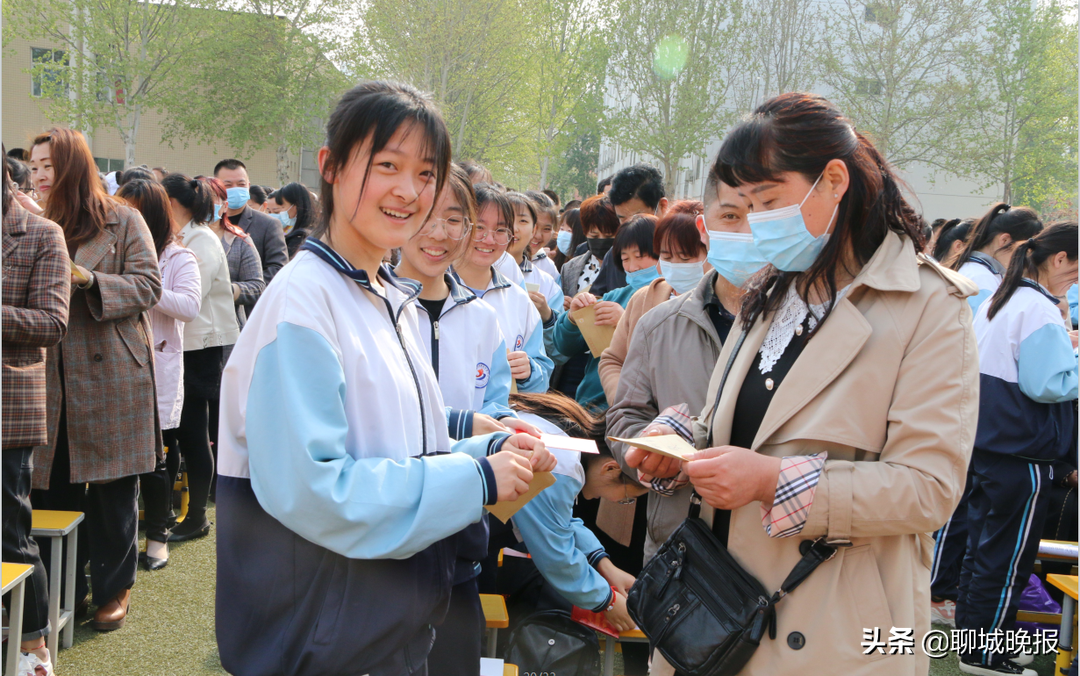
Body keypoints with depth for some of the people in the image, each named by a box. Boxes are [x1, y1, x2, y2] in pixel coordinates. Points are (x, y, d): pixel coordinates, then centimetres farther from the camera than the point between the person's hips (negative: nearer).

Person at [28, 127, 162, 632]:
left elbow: (147, 285, -6)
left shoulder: (122, 220, 0)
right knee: (53, 483, 7)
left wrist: (88, 279, -18)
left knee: (113, 487, 4)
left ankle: (115, 589, 18)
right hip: (52, 376, 4)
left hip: (110, 373, -4)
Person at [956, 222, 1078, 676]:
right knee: (1008, 557, 2)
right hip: (1020, 450, -9)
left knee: (982, 546, 18)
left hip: (987, 441, 9)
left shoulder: (998, 301, 11)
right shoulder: (1040, 310, -18)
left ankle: (970, 637, 29)